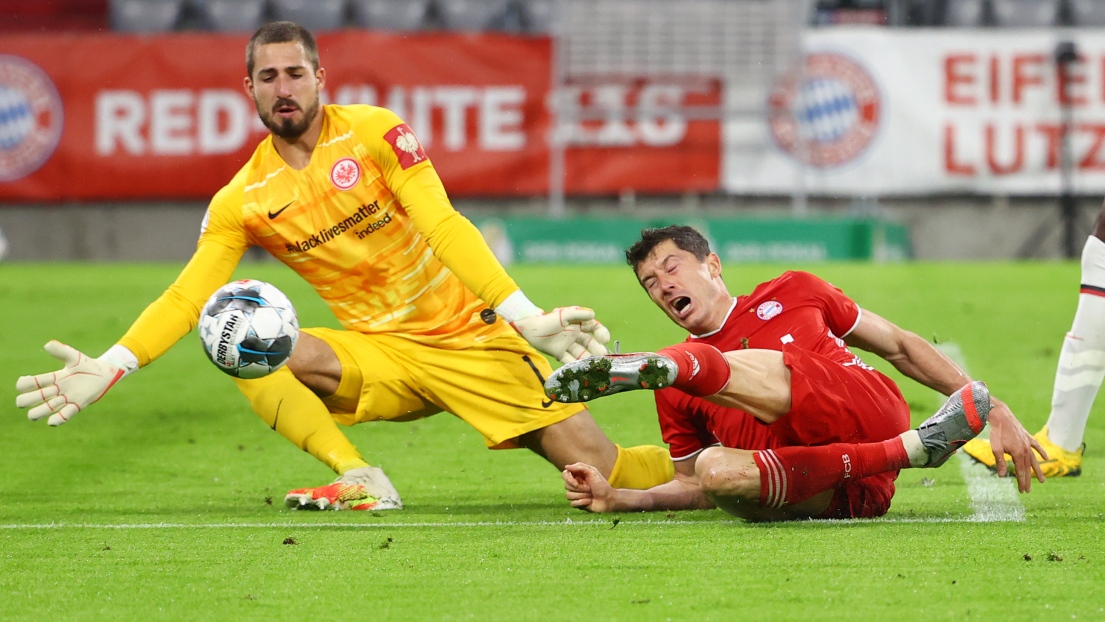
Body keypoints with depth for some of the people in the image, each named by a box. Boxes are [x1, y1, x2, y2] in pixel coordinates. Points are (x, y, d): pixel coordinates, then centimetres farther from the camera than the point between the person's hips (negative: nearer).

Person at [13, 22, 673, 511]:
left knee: (593, 462, -15)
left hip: (467, 336, -3)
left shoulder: (372, 132, -8)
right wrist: (107, 369, -17)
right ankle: (362, 482, -21)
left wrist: (528, 318, -26)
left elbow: (443, 227, -15)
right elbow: (186, 299, -2)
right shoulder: (243, 202, 0)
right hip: (378, 355, 3)